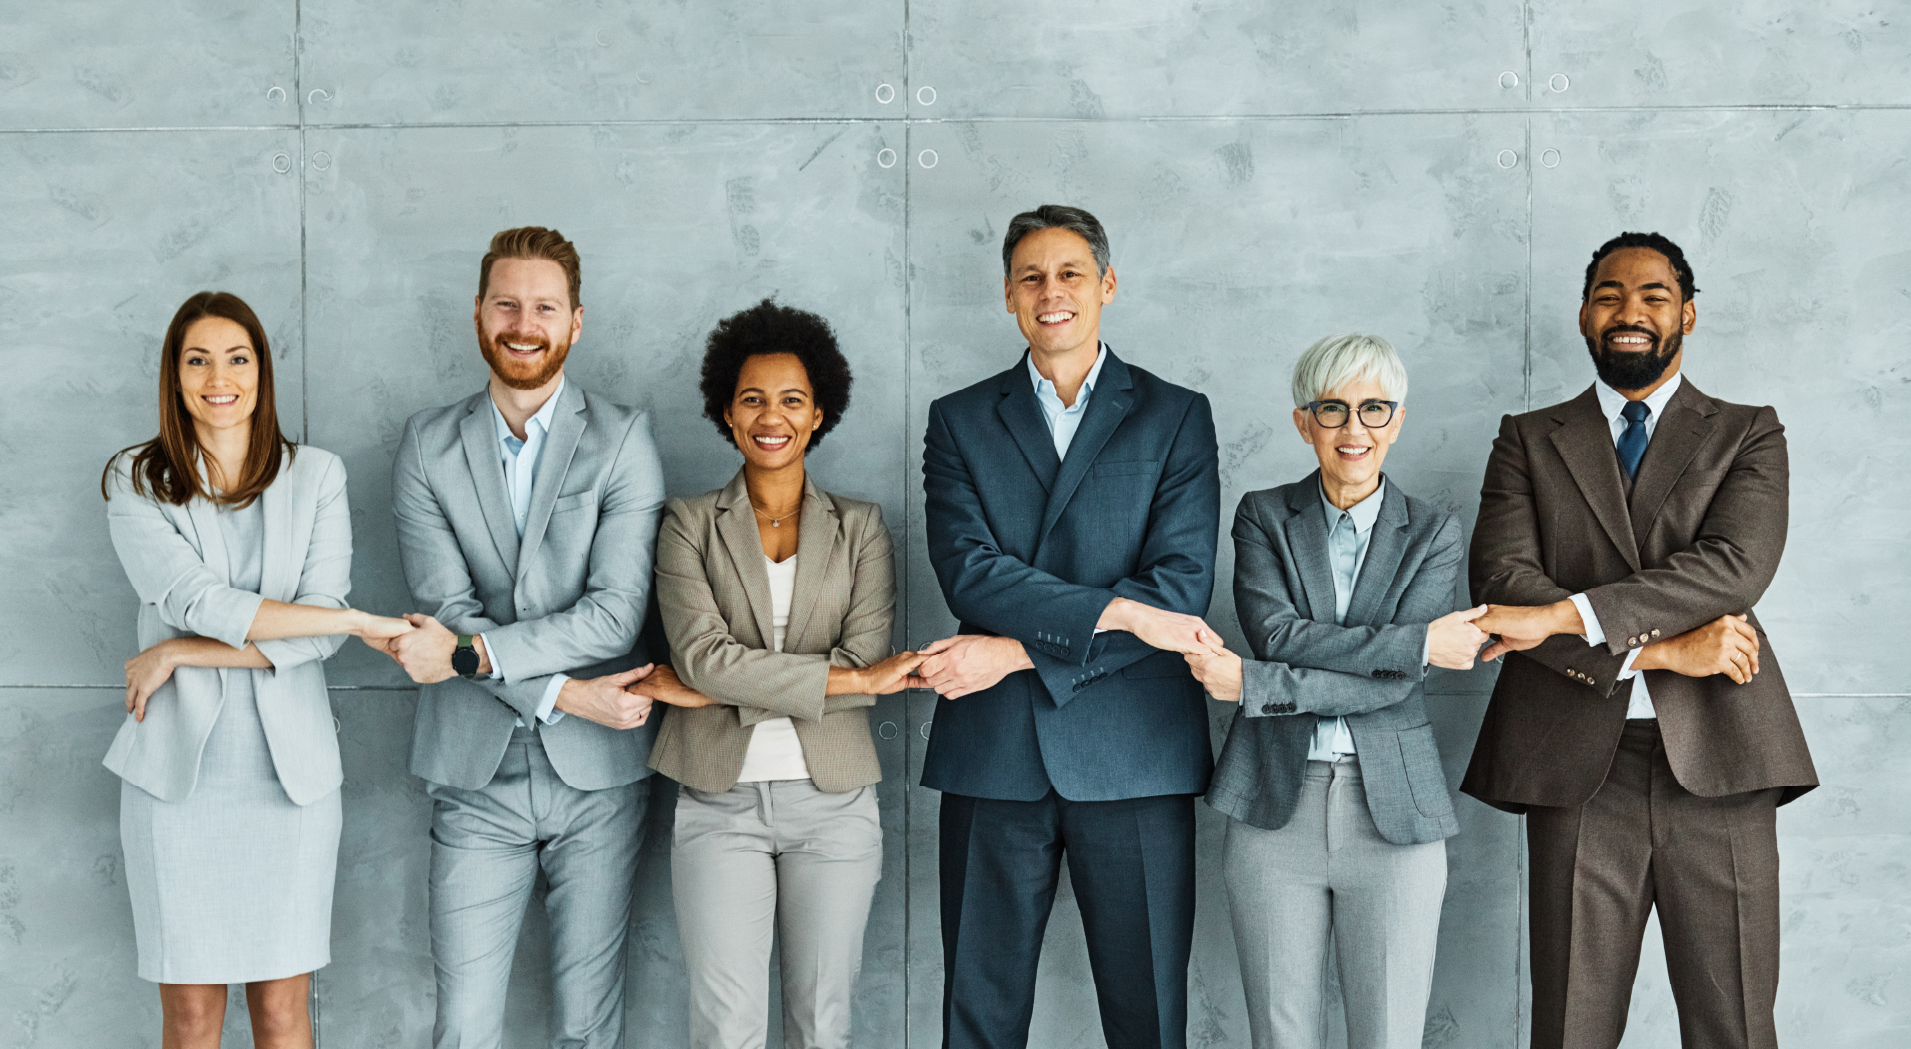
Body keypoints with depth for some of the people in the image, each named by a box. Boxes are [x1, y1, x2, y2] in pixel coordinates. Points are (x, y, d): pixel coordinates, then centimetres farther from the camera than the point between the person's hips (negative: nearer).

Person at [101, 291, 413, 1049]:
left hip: (289, 771, 1)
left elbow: (316, 638, -6)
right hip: (177, 769, -1)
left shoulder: (317, 477, 3)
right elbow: (195, 601, -14)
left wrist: (181, 654, -12)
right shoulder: (135, 483, 1)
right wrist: (359, 620, -16)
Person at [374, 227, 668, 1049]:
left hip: (596, 774, -1)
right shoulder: (428, 448, 3)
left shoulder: (624, 441, -3)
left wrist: (467, 651, -15)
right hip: (476, 777, 1)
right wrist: (564, 693, -16)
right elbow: (447, 608, -6)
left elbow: (616, 612, -12)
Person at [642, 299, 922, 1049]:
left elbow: (864, 662, -7)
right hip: (720, 800, -1)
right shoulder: (689, 524, 4)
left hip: (833, 799, 1)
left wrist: (716, 690, -11)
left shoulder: (861, 527, 6)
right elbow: (703, 653, -11)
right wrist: (851, 677, -15)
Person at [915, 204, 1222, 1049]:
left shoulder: (1176, 416, 6)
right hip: (992, 755, 1)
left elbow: (1181, 584, -6)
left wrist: (1018, 651, -11)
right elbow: (968, 570, -5)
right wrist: (1117, 610, -16)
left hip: (1132, 754, -1)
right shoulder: (959, 420, 10)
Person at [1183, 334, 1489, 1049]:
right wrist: (1418, 641, -15)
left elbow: (1395, 686, -9)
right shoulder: (1263, 516, 5)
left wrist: (1249, 685, -15)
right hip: (1277, 803, 0)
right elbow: (1275, 633, -12)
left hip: (1393, 813, 0)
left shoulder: (1433, 534, 3)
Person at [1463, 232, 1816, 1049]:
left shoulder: (1749, 434, 11)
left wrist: (1566, 615, -16)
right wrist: (1657, 649, -13)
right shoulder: (1528, 440, 13)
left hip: (1714, 761, 0)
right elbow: (1501, 580, -3)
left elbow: (1736, 566, -8)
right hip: (1578, 765, 0)